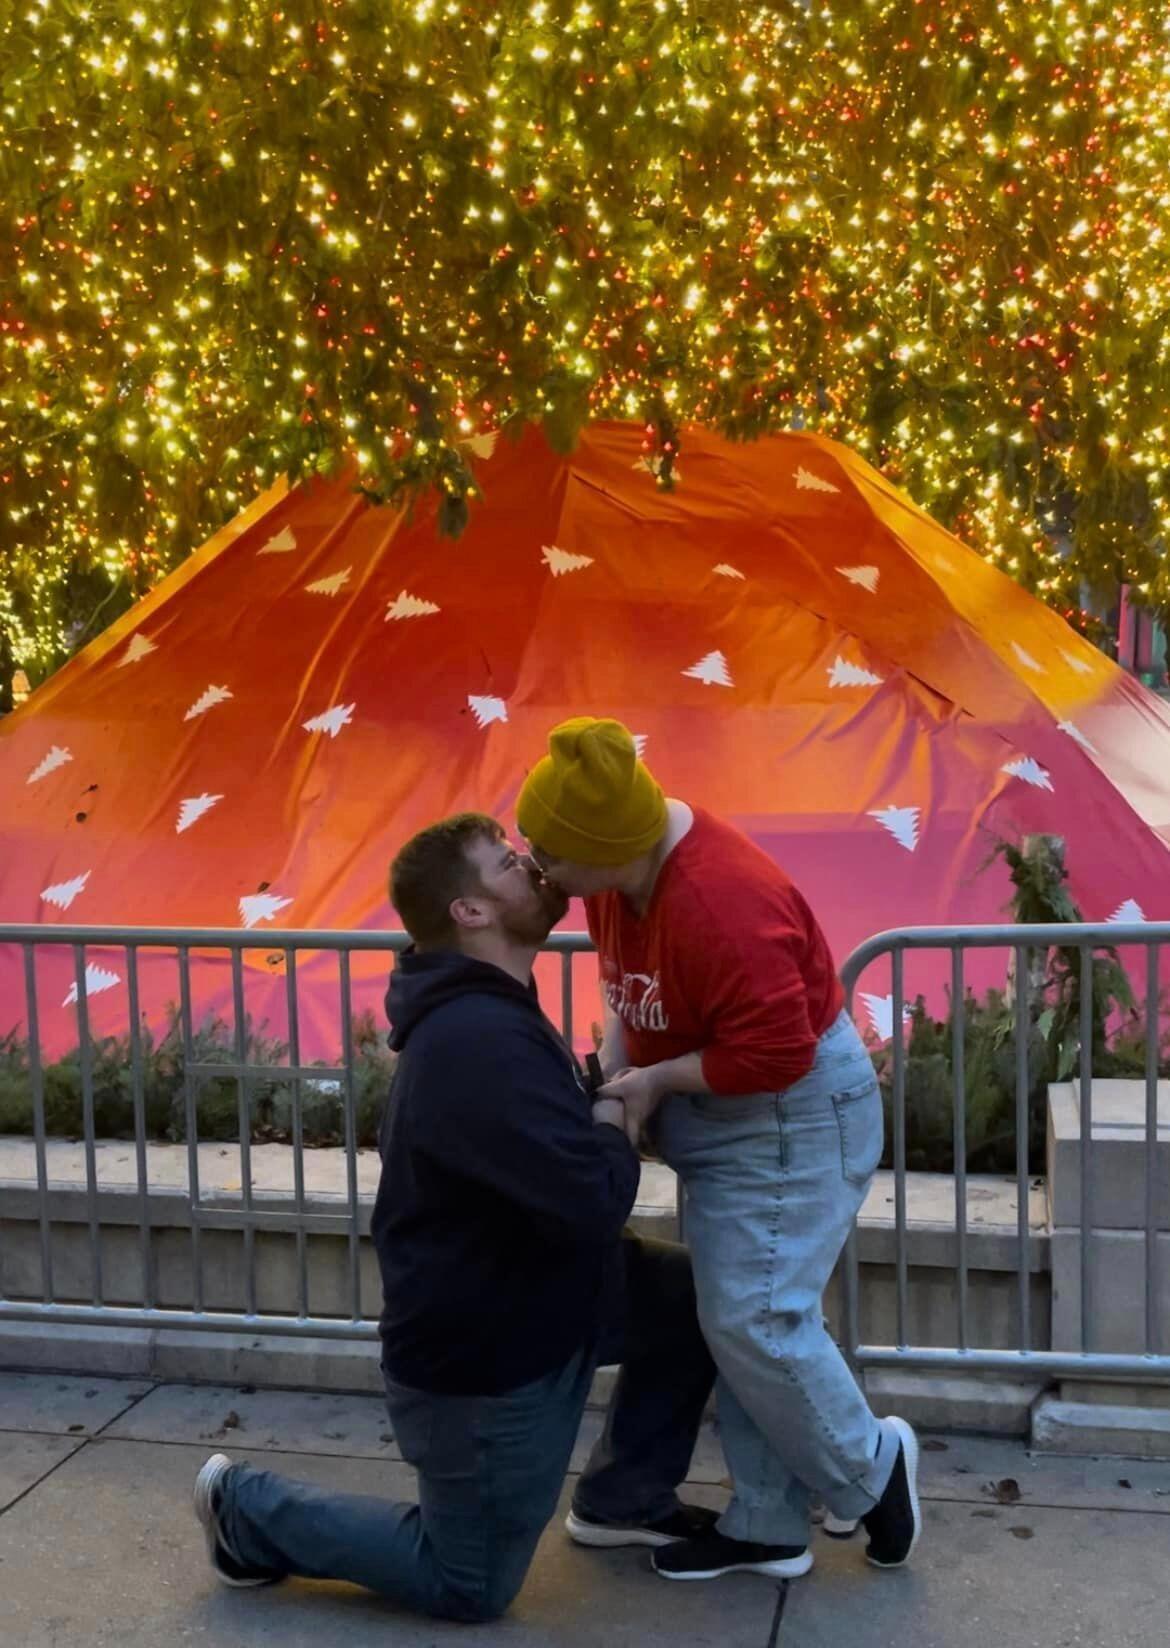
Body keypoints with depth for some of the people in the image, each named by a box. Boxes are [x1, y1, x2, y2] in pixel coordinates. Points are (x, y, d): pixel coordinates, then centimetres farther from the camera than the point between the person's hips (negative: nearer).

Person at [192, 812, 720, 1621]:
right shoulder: (477, 1041, -33)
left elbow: (553, 1144, 10)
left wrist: (606, 1096, -8)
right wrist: (616, 1130, -15)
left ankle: (625, 1500, 26)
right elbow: (591, 1199, -35)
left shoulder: (491, 1013, 3)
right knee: (469, 1586, 8)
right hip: (480, 1356, -9)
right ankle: (250, 1508, 20)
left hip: (534, 1298, 9)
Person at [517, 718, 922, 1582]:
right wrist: (615, 1067, -1)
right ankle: (767, 1527, 24)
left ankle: (871, 1468, 17)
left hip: (793, 1114, -9)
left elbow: (775, 1052, -31)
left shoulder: (719, 904, -33)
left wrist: (658, 1079, -19)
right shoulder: (621, 868, -4)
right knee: (732, 1316, 12)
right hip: (719, 1117, 10)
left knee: (754, 1318, -10)